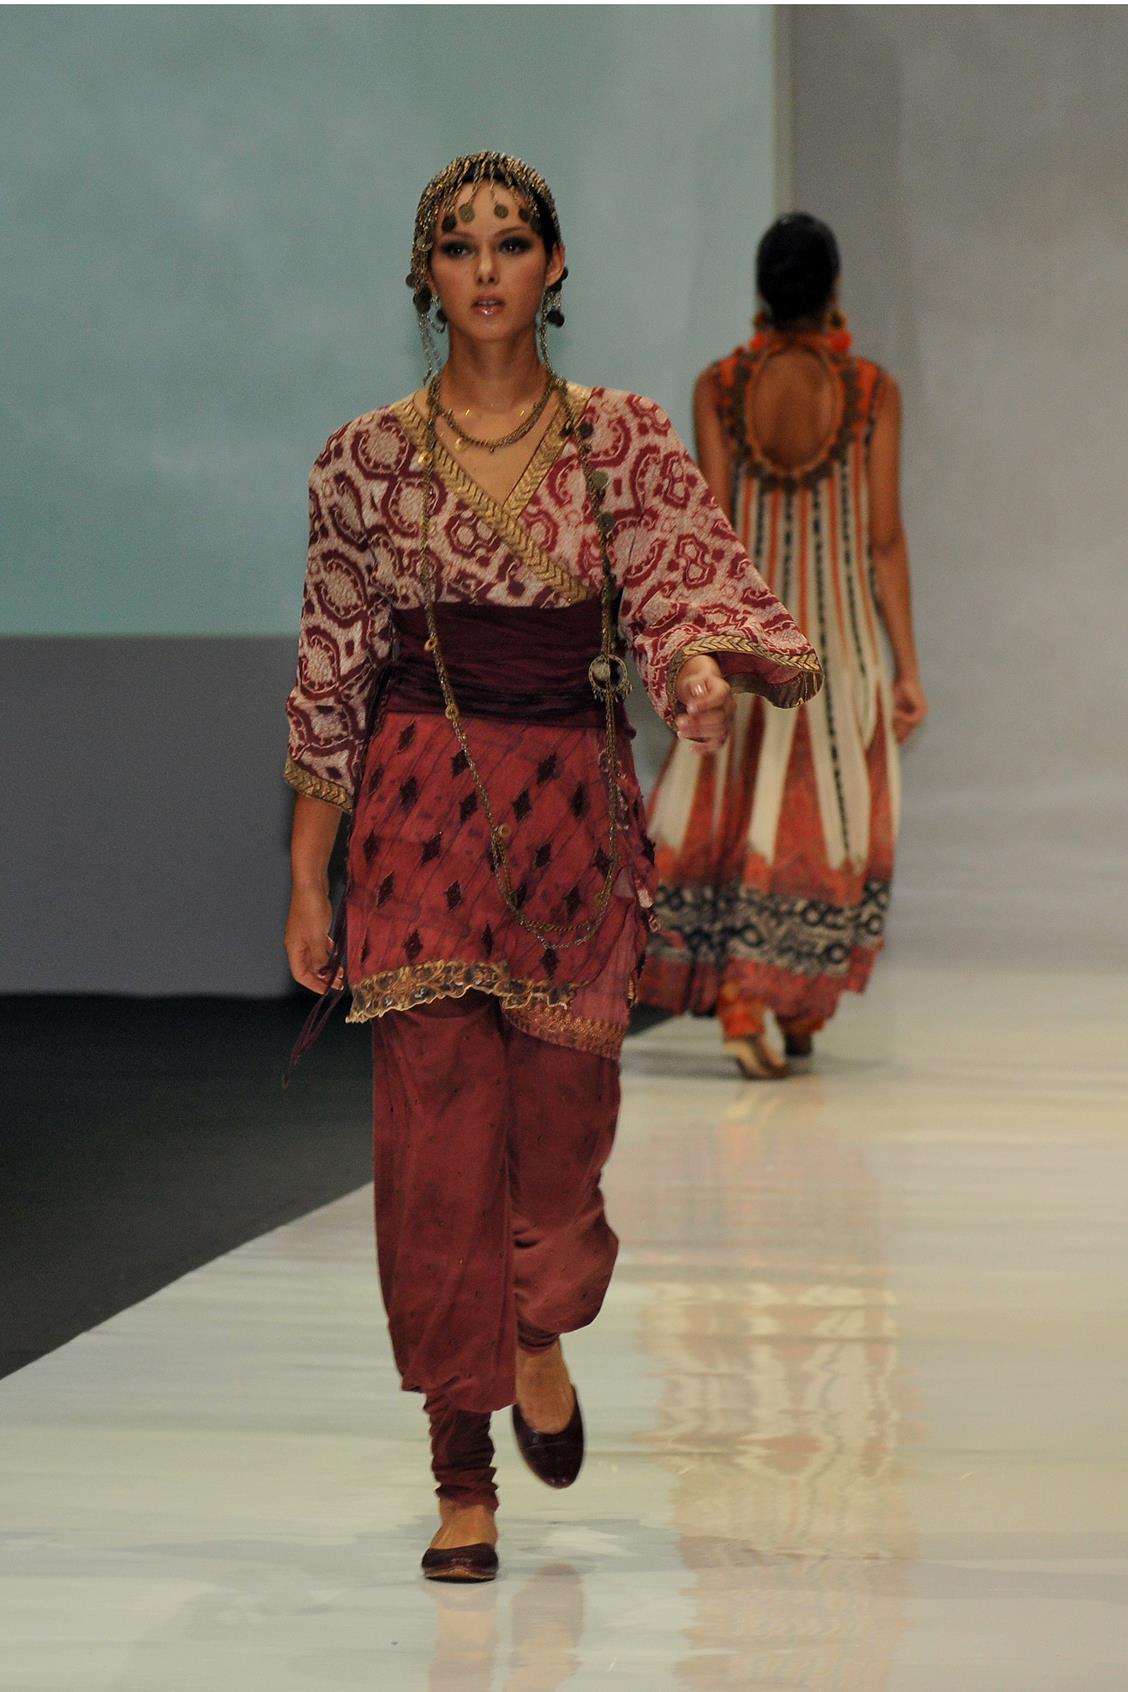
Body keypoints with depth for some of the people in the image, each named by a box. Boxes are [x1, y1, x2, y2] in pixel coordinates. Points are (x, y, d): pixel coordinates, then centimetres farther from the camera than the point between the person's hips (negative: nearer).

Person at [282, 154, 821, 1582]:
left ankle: (540, 1333, 42)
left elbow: (692, 585, -8)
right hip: (420, 807, -1)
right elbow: (331, 675, 5)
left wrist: (705, 662, -32)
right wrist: (307, 879, 3)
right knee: (437, 1132, -5)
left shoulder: (624, 442, 3)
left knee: (561, 1116, 8)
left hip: (573, 808, 1)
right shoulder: (367, 459, 2)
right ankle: (463, 1476, 2)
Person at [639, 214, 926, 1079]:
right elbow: (885, 536, -5)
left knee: (735, 815, 8)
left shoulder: (719, 386, -2)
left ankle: (737, 1005, -7)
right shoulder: (874, 392, -4)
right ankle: (802, 1009, 15)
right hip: (839, 630, -1)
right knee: (824, 821, 12)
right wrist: (907, 666, -1)